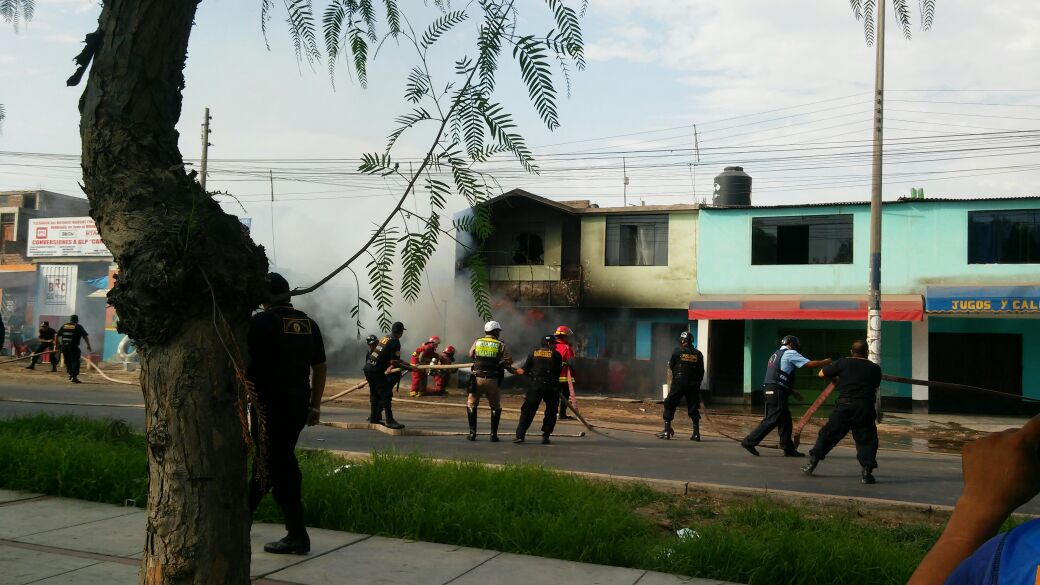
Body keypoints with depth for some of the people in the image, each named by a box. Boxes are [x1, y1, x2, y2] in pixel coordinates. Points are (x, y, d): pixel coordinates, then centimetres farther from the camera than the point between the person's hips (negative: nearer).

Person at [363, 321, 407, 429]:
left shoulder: (384, 338, 15)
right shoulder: (395, 342, -10)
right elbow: (394, 363, -15)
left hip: (368, 367, 9)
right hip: (376, 371, -9)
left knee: (375, 393, 20)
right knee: (386, 395, -6)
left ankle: (374, 417, 30)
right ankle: (389, 421, -9)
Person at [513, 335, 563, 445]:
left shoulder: (534, 353, 8)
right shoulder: (556, 354, 2)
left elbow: (524, 370, 5)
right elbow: (558, 371, 3)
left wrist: (517, 370, 25)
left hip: (535, 386, 2)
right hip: (551, 388, -2)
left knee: (527, 411, 4)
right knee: (551, 412, 13)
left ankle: (520, 435, -3)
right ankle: (545, 436, 8)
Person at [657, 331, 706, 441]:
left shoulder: (677, 352, 0)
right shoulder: (698, 354, 7)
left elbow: (670, 370, 4)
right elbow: (701, 373, 8)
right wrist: (697, 384, 15)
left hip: (678, 383, -3)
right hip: (693, 385, 3)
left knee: (669, 404, 6)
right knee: (693, 407, 7)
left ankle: (667, 431, 3)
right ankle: (696, 433, 6)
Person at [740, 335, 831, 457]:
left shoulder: (776, 355, 25)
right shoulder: (790, 353, -1)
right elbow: (810, 363, -8)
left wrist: (793, 392, 26)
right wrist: (825, 361, 8)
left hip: (770, 391, 10)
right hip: (777, 393, -10)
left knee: (785, 420, 12)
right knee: (772, 420, -9)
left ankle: (788, 449, 15)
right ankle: (749, 441, -11)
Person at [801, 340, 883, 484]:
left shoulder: (843, 363, 3)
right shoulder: (875, 368, 8)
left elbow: (821, 374, 10)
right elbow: (875, 386, 20)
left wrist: (837, 377, 29)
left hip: (844, 406, 0)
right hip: (865, 409, 0)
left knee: (828, 434, 8)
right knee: (866, 440, 11)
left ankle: (811, 464, 10)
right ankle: (866, 471, 2)